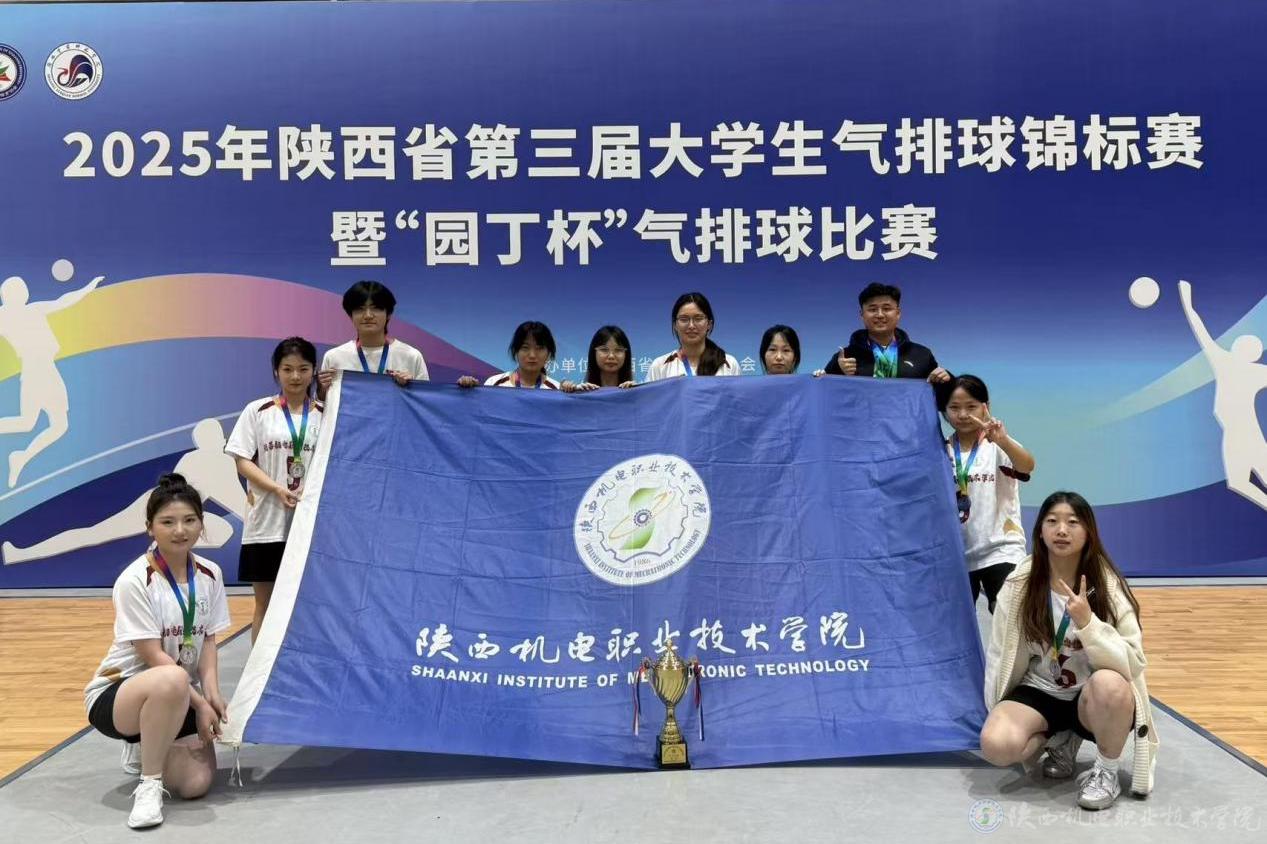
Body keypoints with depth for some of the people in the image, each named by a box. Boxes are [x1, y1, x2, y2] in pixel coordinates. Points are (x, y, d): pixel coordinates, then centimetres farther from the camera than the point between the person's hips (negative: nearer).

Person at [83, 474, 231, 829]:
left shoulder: (210, 574, -2)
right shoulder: (134, 581, -19)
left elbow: (207, 641, 2)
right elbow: (153, 658, -20)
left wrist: (211, 694, -14)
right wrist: (199, 703, -22)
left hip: (179, 697, 6)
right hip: (117, 693, -6)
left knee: (196, 784, -13)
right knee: (172, 682, -40)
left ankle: (145, 748, 20)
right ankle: (148, 785, -19)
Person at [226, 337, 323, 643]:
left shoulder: (325, 414, 5)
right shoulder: (258, 411, 2)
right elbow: (242, 461, -1)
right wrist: (278, 489, -15)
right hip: (267, 522, -1)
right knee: (265, 603, 7)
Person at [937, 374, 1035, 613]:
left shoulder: (997, 446, -9)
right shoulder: (943, 450, 3)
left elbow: (1027, 466, -32)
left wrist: (1002, 441, -49)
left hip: (1000, 551, -4)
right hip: (956, 552, 5)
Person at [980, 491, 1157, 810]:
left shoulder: (1109, 587, -14)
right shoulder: (1019, 585, -9)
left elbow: (1134, 663, -20)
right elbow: (1001, 654, 0)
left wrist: (1087, 623, -32)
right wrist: (998, 710, -1)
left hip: (1092, 698, -1)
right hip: (1038, 693, 2)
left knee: (1109, 684, -38)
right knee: (996, 744, -28)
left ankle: (1107, 772, -8)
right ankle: (1061, 740, 7)